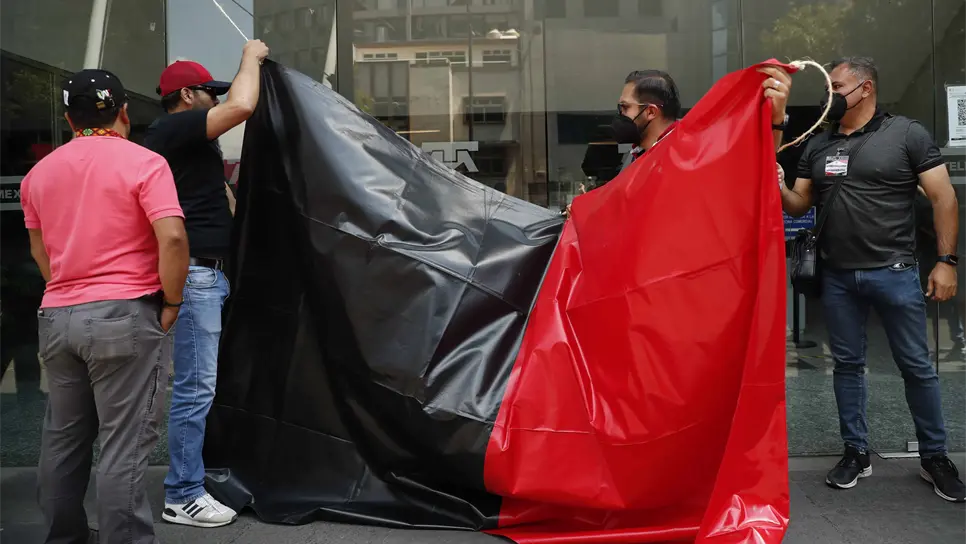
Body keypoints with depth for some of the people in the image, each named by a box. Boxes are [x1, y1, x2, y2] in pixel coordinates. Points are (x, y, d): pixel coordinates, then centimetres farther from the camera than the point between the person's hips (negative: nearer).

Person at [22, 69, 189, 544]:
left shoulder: (40, 172, 13)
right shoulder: (143, 162, -7)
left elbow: (39, 251, 19)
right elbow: (172, 237, -18)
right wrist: (171, 302, -8)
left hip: (56, 317, 6)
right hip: (124, 314, -6)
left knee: (62, 438, 16)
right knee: (124, 446, -3)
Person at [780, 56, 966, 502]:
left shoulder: (906, 134, -2)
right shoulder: (817, 145, 10)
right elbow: (798, 205, 12)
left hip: (893, 272, -4)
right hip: (837, 276, 4)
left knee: (916, 366, 5)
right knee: (847, 364, 10)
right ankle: (856, 452, 22)